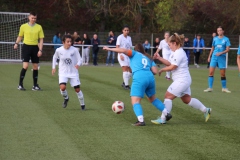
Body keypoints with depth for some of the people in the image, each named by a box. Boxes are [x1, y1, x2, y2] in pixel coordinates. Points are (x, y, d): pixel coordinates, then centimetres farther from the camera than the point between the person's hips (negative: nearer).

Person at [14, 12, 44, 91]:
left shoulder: (39, 27, 4)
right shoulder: (23, 26, 2)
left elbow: (41, 39, 5)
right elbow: (20, 36, 15)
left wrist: (40, 50, -4)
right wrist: (16, 43, -1)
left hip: (35, 47, 2)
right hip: (26, 46, -2)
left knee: (35, 67, 5)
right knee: (25, 66, -12)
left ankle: (35, 85, 14)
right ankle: (20, 84, -1)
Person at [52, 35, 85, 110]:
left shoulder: (74, 50, -13)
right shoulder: (59, 50, -8)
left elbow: (80, 60, -9)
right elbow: (55, 57, 13)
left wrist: (78, 64, -31)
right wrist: (53, 67, 9)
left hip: (73, 73, 0)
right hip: (63, 73, 0)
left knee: (77, 89, 1)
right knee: (62, 87, -21)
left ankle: (82, 104, 22)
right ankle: (66, 98, 12)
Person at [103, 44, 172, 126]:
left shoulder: (135, 53, 18)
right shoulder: (149, 58, 28)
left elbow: (123, 50, 1)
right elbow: (155, 71, 15)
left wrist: (109, 49, 9)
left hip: (139, 78, -6)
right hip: (150, 78, 6)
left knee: (135, 101, -9)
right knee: (152, 98, 29)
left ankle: (141, 120, -29)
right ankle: (166, 113, 30)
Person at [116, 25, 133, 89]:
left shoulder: (129, 38, 12)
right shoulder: (120, 37, -4)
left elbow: (130, 47, 15)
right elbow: (117, 47, -9)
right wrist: (120, 55, -19)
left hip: (128, 55, 6)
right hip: (122, 55, -6)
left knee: (130, 71, 3)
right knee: (125, 69, -15)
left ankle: (124, 83, 20)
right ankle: (126, 85, -10)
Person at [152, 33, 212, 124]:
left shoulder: (179, 53, -18)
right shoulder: (175, 52, 14)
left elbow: (172, 67, -19)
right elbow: (169, 63, 12)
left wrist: (162, 70, -5)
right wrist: (159, 58, 3)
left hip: (181, 80, -10)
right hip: (184, 80, 10)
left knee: (168, 96, -9)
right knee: (187, 99, 18)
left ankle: (162, 119, -8)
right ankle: (206, 110, 28)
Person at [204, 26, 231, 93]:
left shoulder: (226, 39, 0)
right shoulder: (215, 39, 10)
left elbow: (227, 49, -6)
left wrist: (221, 53, -20)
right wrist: (209, 56, 15)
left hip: (222, 57, -2)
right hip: (214, 57, 2)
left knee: (223, 74, 1)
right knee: (211, 72, -7)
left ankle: (224, 88, 15)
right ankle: (210, 88, -4)